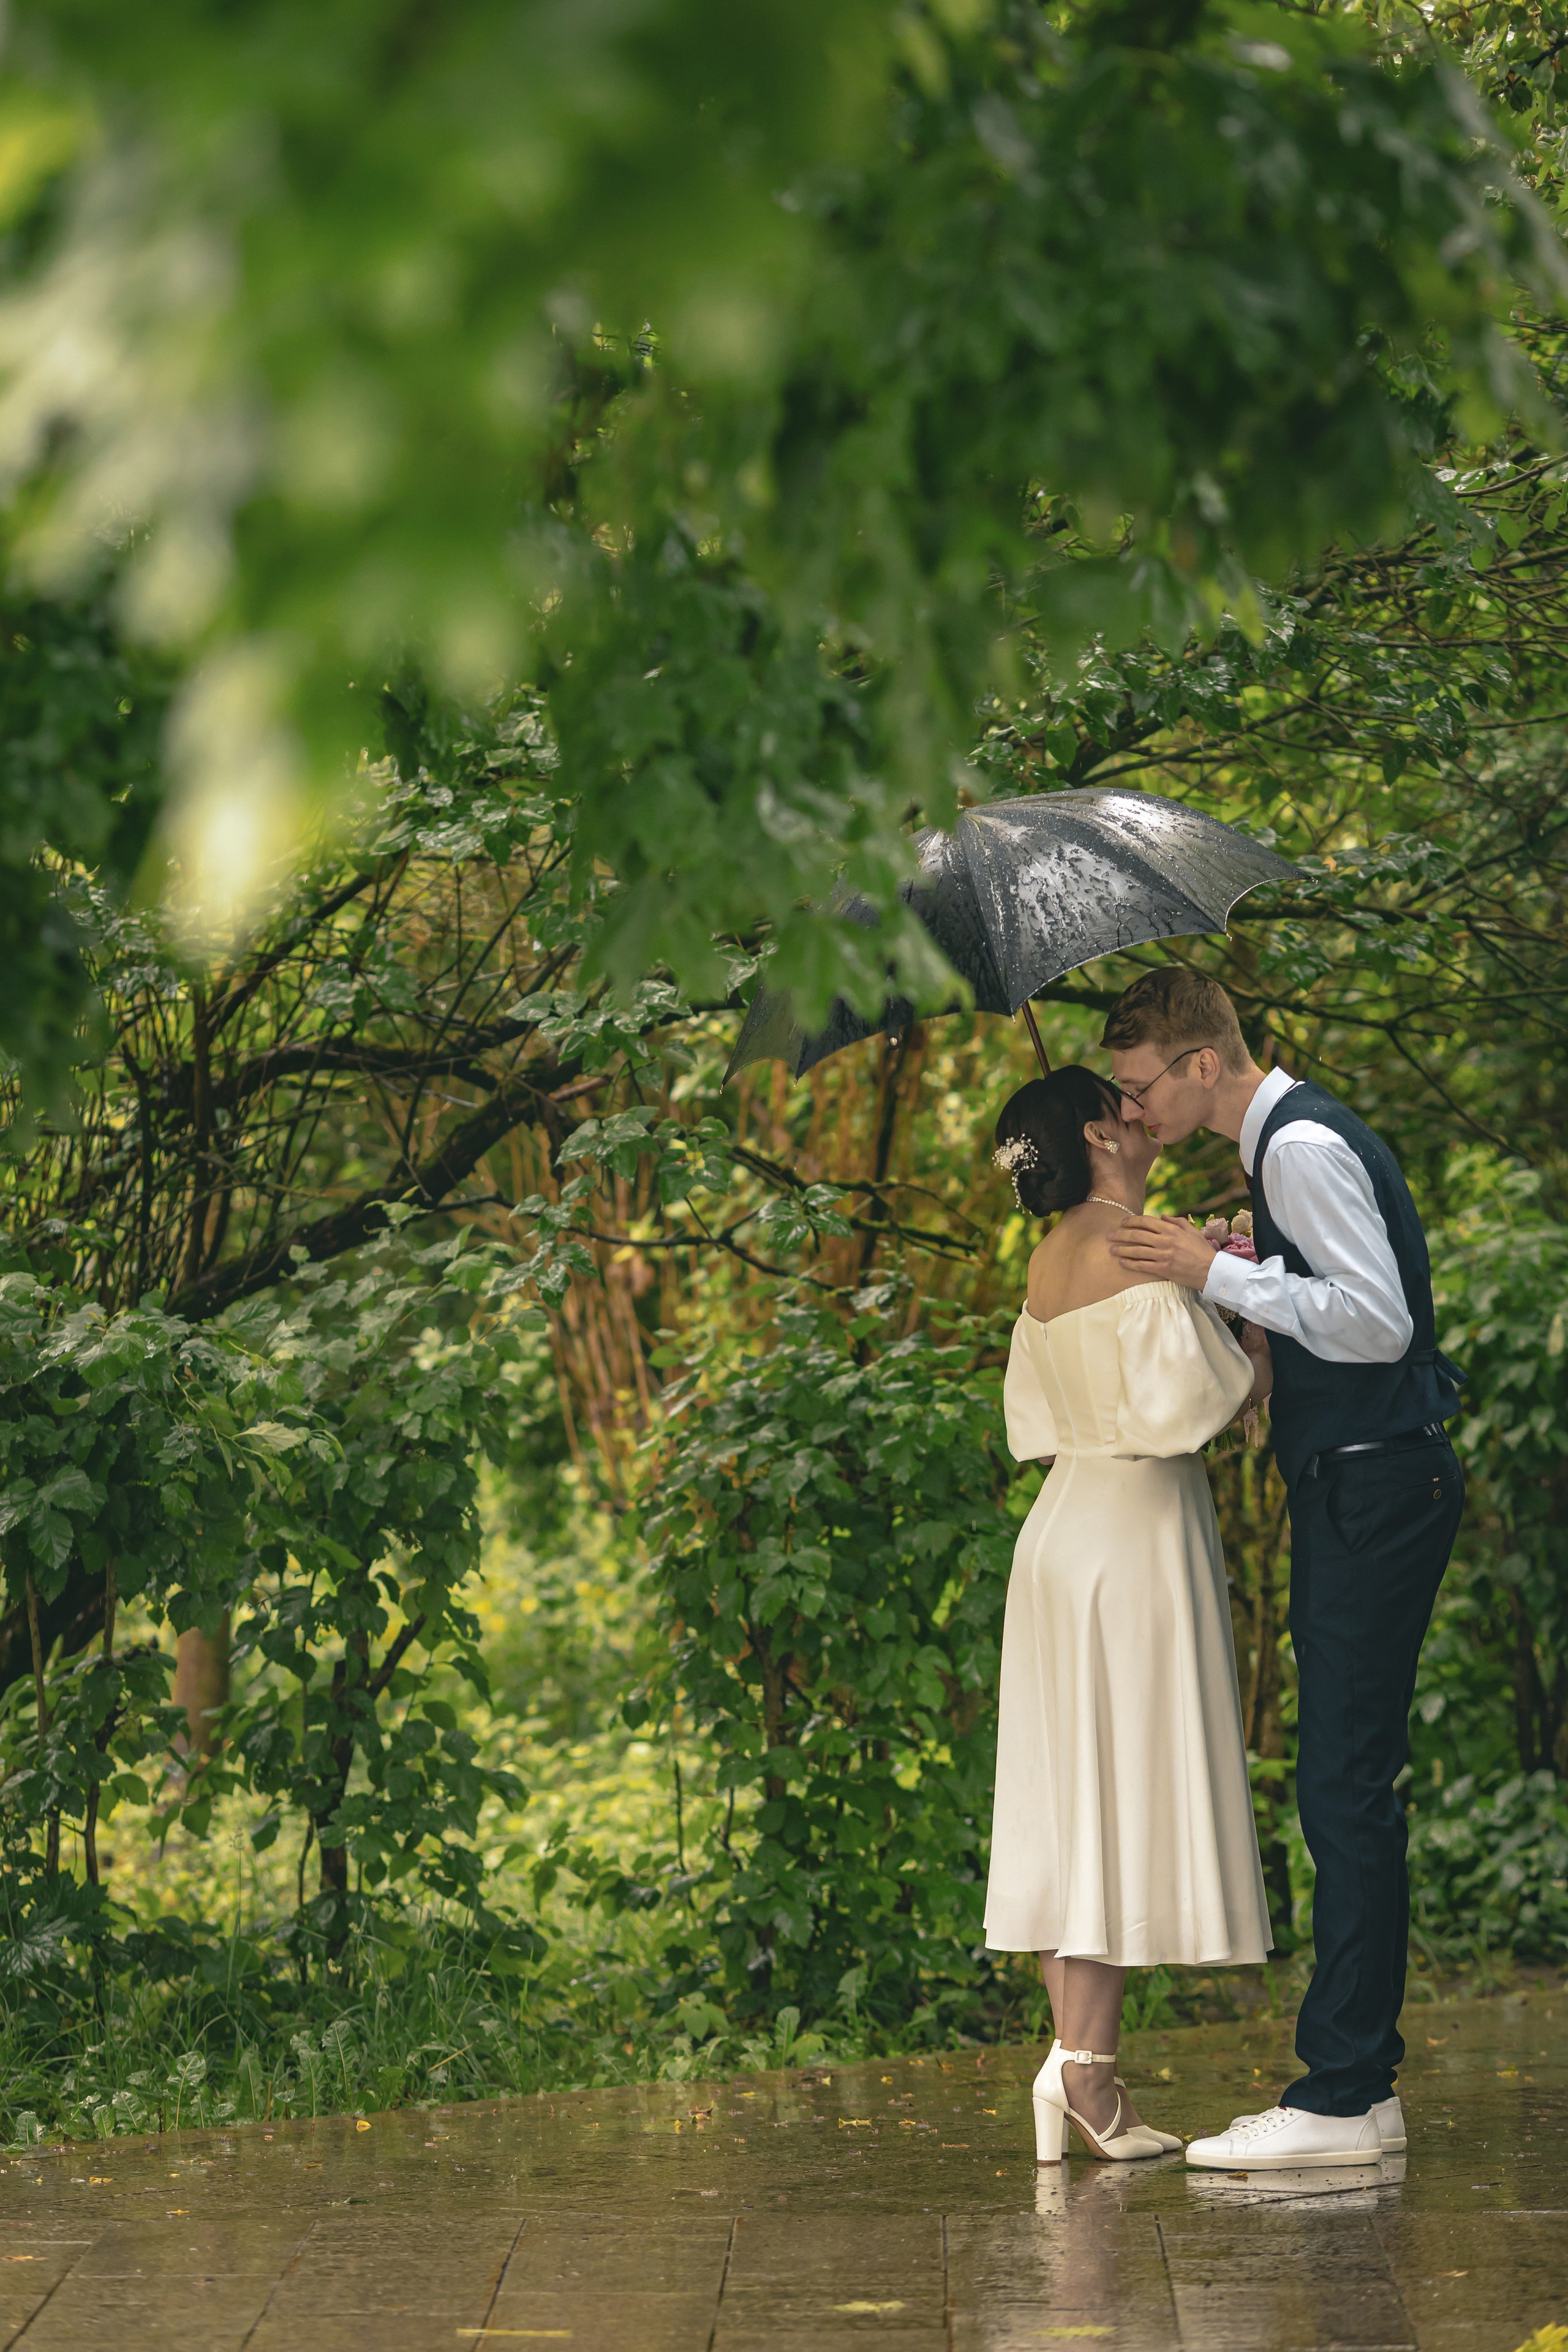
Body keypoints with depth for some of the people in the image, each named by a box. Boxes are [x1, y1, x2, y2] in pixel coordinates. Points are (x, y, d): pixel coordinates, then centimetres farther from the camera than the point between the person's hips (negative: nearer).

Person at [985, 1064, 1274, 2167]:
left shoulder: (1052, 1258, 11)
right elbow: (1183, 1401, -19)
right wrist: (1264, 1340, -2)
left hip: (1066, 1524, 8)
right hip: (1137, 1529, -8)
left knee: (1073, 1799, 7)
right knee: (1132, 1796, -5)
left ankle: (1078, 2057, 8)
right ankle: (1087, 2065, -5)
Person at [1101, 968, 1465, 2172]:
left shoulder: (1304, 1149, -15)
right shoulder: (1291, 1137, 17)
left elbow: (1377, 1319, -23)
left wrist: (1218, 1273, -17)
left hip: (1376, 1492, -11)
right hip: (1354, 1490, 11)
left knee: (1345, 1789, -10)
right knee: (1351, 1790, 12)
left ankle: (1339, 2103, -9)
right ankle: (1365, 2084, 16)